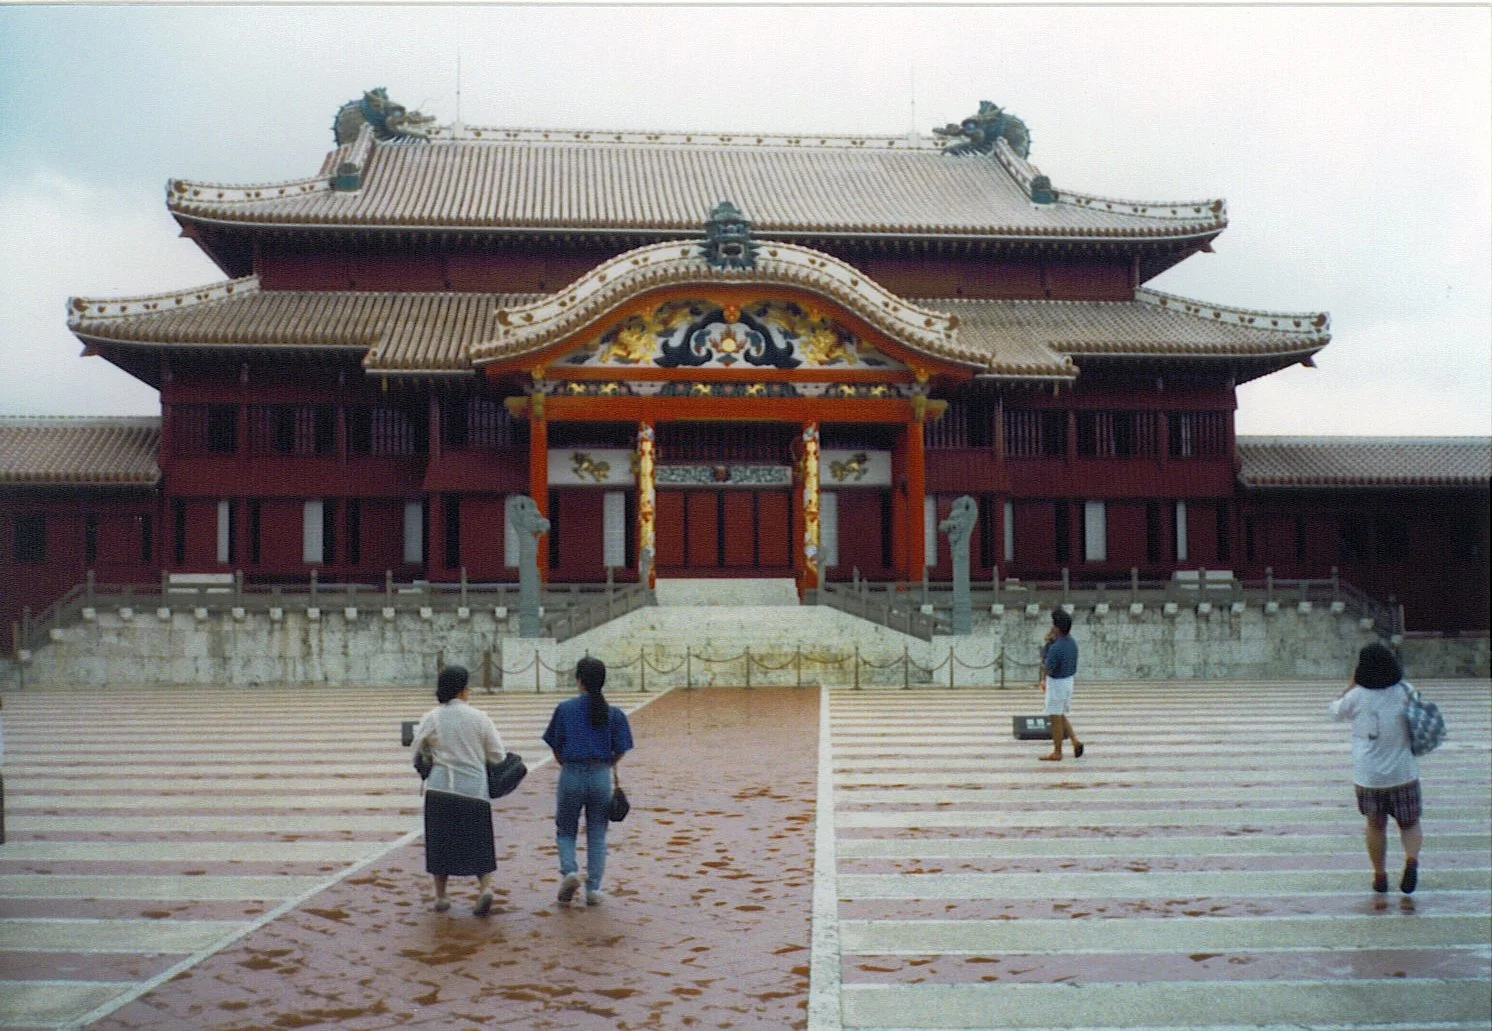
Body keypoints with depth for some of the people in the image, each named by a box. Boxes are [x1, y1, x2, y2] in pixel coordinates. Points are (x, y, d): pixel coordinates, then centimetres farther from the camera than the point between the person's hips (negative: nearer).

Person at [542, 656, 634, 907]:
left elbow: (556, 747, -1)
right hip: (601, 777, 1)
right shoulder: (613, 713, -2)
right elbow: (620, 751, -2)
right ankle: (593, 889, 10)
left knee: (565, 831, 16)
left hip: (571, 775, -1)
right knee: (597, 835, 12)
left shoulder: (565, 709, -5)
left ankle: (569, 871, -7)